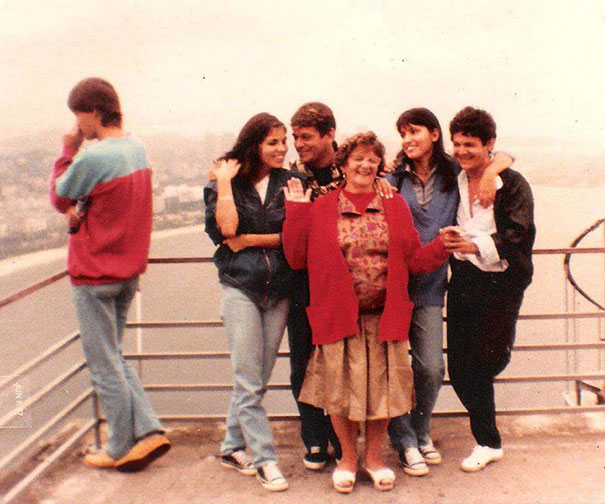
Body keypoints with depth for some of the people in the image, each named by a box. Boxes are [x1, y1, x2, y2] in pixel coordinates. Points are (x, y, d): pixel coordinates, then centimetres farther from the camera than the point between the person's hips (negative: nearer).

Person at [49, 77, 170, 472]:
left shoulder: (92, 158, -21)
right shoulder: (138, 148, 5)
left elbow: (59, 199, -5)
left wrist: (69, 150, 2)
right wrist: (81, 212, 1)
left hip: (94, 275, -8)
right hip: (130, 271, 8)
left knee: (104, 365, 5)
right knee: (114, 357, 20)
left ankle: (122, 450, 16)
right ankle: (149, 431, 14)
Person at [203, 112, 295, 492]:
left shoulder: (288, 183, 4)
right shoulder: (226, 183, 2)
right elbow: (225, 230, -14)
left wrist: (248, 239, -9)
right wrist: (225, 184, -10)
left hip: (279, 290, 3)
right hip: (240, 287, -2)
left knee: (257, 378, 10)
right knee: (249, 381, -3)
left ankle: (234, 447, 26)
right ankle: (264, 458, 6)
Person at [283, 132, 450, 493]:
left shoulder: (395, 206, 9)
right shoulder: (320, 208, 3)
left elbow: (414, 259, 7)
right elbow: (297, 259, 1)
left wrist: (442, 246, -9)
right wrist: (296, 212, -4)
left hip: (384, 315, 2)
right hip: (339, 315, -1)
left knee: (381, 387, 8)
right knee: (342, 387, 6)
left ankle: (374, 456, 31)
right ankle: (348, 457, 30)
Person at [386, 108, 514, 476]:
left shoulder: (453, 171, 8)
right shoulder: (394, 177, 6)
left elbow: (504, 157, 12)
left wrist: (489, 173, -7)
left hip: (430, 285, 1)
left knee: (431, 368, 3)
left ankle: (421, 431, 28)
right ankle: (405, 441, 16)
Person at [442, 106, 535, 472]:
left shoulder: (512, 184, -6)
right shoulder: (453, 182, 9)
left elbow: (514, 235, -16)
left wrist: (475, 245, -33)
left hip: (500, 282, -4)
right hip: (463, 280, 5)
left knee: (484, 365, -3)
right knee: (459, 369, 5)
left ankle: (487, 442, 22)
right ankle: (489, 442, 22)